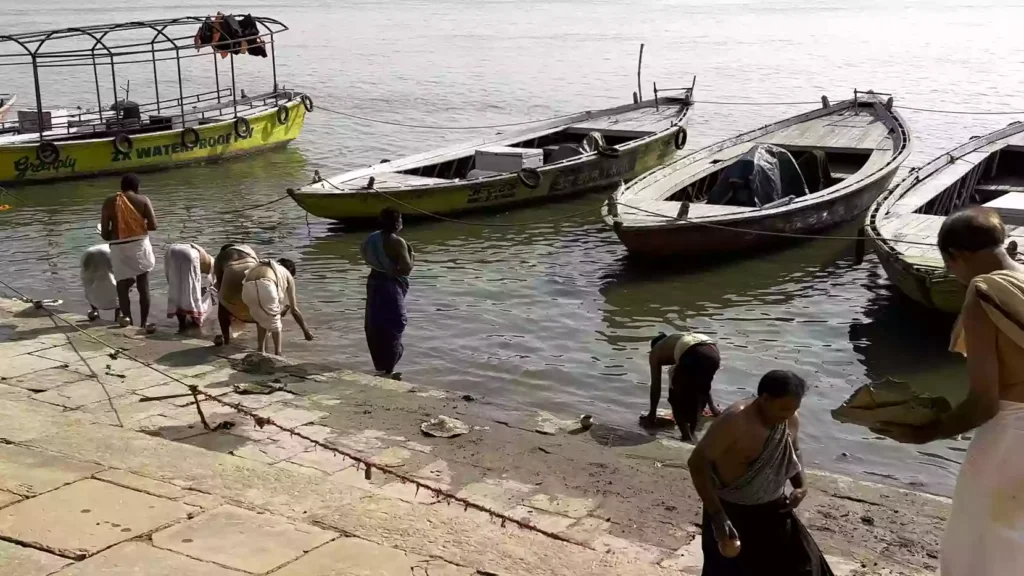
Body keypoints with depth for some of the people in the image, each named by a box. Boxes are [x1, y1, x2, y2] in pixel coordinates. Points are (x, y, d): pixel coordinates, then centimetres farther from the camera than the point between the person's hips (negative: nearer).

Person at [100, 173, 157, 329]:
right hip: (139, 244, 0)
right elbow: (153, 225, -7)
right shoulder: (143, 200, 1)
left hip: (118, 247, 0)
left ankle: (127, 316, -10)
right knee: (143, 286, 8)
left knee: (122, 285, 7)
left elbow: (104, 233, 2)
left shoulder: (109, 202, 5)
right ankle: (144, 322, 10)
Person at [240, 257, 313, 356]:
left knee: (260, 319, 31)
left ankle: (260, 351, 27)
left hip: (248, 289, 4)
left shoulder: (260, 267, 44)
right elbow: (294, 309, 33)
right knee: (274, 321, 23)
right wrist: (306, 330, 43)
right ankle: (277, 354, 18)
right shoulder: (287, 275, 33)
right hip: (266, 287, -4)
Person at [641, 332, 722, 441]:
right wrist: (711, 405, 58)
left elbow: (656, 385, 27)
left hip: (694, 355, -5)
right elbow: (703, 381, 49)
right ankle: (692, 432, 34)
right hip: (713, 353, 6)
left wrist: (652, 413, 37)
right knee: (698, 390, 32)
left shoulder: (656, 351, 30)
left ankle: (687, 437, 8)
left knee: (676, 397, 17)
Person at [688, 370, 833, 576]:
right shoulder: (734, 421, -28)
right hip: (731, 511, -6)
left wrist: (800, 486, -3)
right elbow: (697, 462, -28)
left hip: (771, 510, 6)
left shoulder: (791, 422, -7)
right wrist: (717, 516, -33)